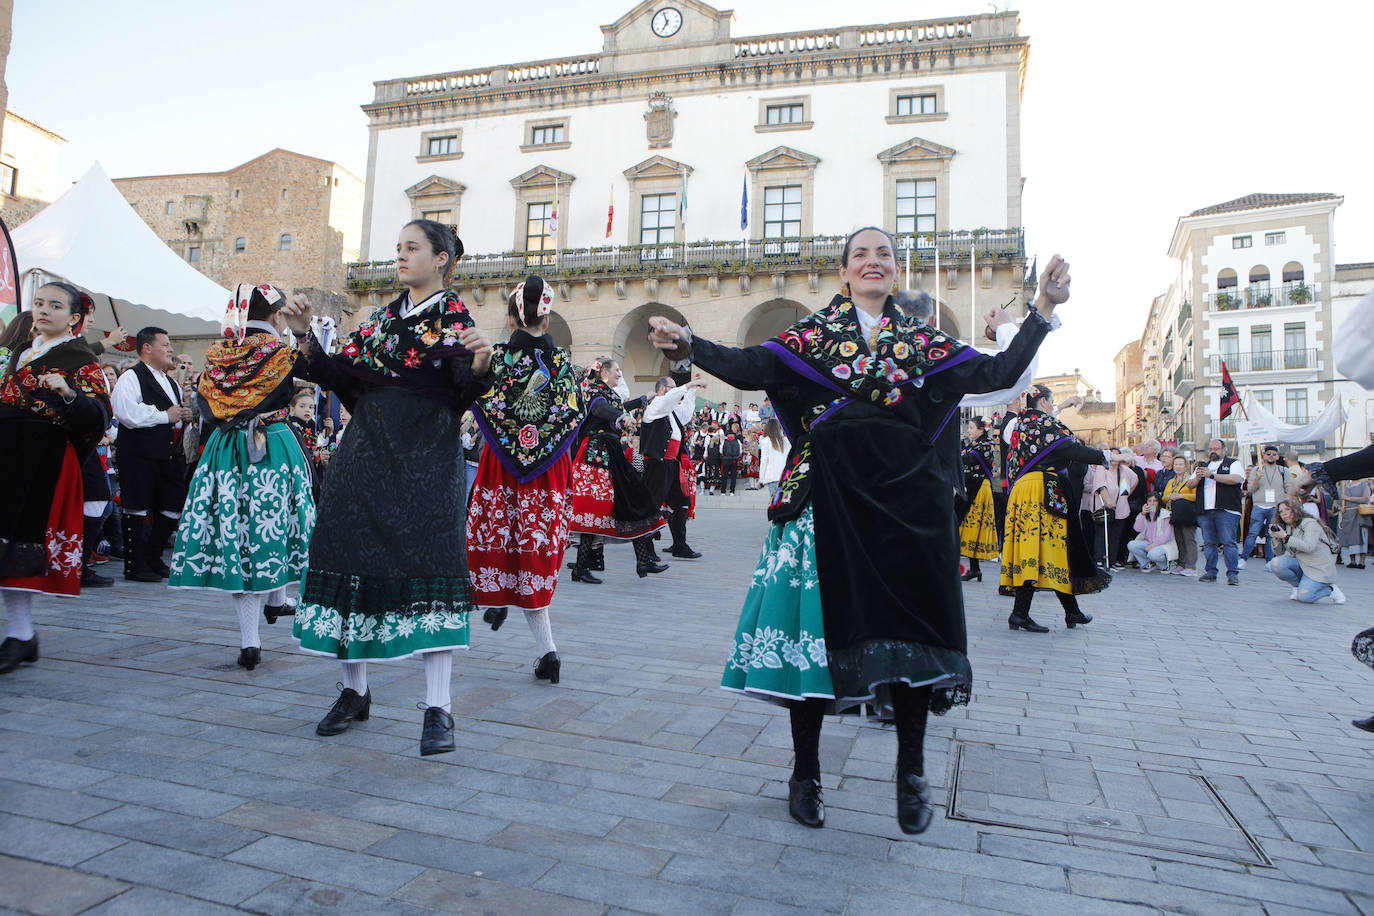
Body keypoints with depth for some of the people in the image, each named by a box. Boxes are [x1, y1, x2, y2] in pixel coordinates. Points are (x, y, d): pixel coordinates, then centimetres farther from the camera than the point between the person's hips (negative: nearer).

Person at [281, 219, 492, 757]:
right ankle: (354, 691, 23)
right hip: (366, 456, 6)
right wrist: (304, 335, 3)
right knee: (353, 560, 7)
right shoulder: (380, 319, 17)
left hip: (425, 459, -6)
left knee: (427, 567, -11)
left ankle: (438, 708, -4)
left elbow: (465, 392, -16)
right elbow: (336, 376, 13)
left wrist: (479, 365, -36)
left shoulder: (453, 318, -1)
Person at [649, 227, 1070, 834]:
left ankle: (911, 773, 23)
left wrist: (1043, 310, 3)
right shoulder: (813, 333, 7)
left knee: (909, 628, 3)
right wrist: (689, 347, -19)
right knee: (819, 621, 1)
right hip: (830, 495, -2)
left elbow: (997, 372, 10)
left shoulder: (922, 341, 14)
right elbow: (751, 369, -5)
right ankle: (806, 773, 18)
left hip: (906, 497, 2)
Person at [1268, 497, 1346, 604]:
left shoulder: (1310, 524, -11)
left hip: (1319, 568, -6)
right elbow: (1281, 553, 6)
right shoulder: (1287, 528, 8)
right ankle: (1299, 586, 1)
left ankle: (1330, 590, 8)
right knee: (1276, 564, -22)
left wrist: (1285, 537, -26)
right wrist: (1275, 538, -11)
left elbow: (1309, 547, -27)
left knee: (1304, 597, -22)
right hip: (1300, 564, 6)